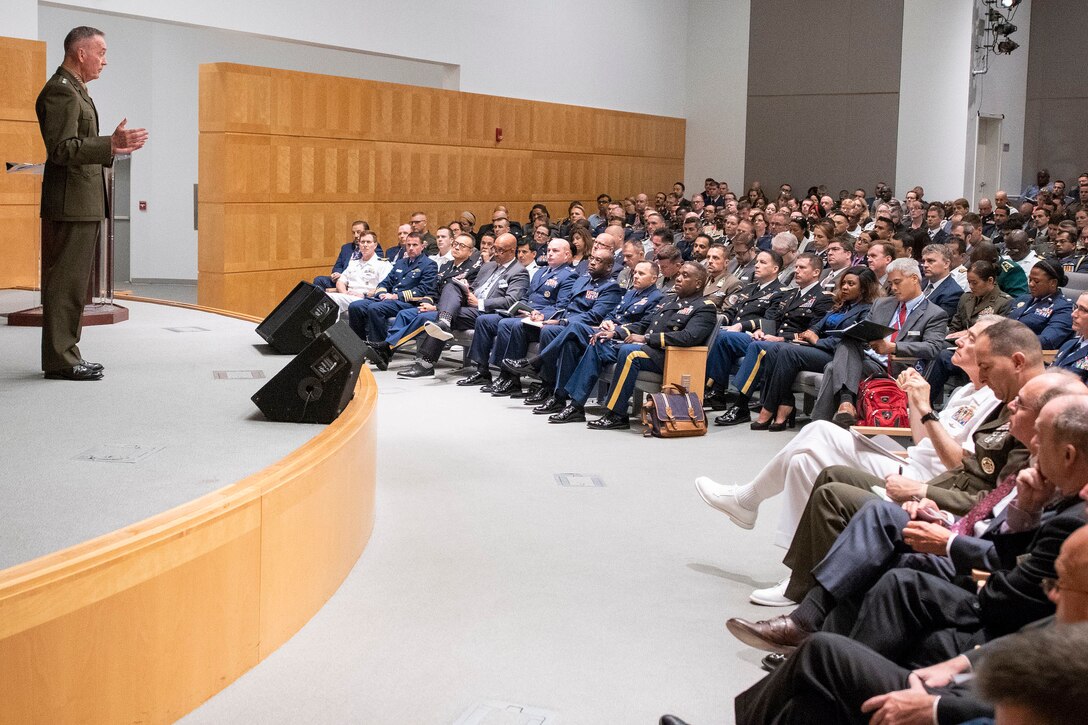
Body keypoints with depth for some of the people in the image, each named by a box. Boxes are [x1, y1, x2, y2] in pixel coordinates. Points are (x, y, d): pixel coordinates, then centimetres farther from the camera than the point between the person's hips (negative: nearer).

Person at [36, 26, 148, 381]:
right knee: (64, 283, -6)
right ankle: (60, 361, -2)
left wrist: (112, 146, 18)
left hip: (83, 205, 11)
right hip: (70, 204, -11)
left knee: (73, 284, 14)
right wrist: (111, 145, -29)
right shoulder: (60, 91, -14)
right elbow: (61, 149, -23)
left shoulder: (74, 90, 19)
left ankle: (66, 354, 21)